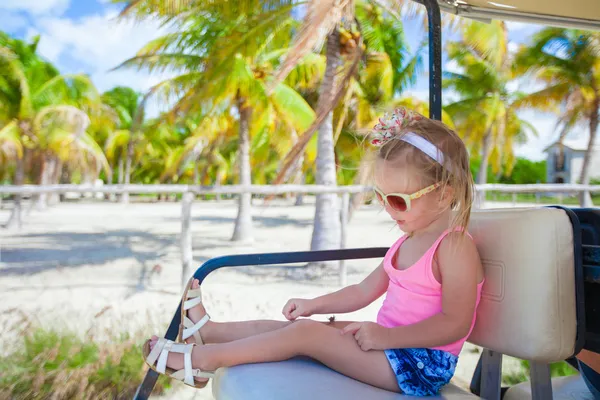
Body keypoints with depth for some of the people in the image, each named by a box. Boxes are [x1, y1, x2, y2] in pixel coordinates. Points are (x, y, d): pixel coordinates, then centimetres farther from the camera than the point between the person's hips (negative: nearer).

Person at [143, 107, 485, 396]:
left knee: (307, 333, -19)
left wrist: (387, 336, -26)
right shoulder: (408, 240, 12)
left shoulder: (455, 247, -17)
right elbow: (366, 290, 17)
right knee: (299, 325, 1)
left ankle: (205, 358, -10)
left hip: (423, 364, -9)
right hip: (392, 345, 9)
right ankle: (206, 331, 10)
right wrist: (315, 304, 9)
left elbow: (455, 323, -23)